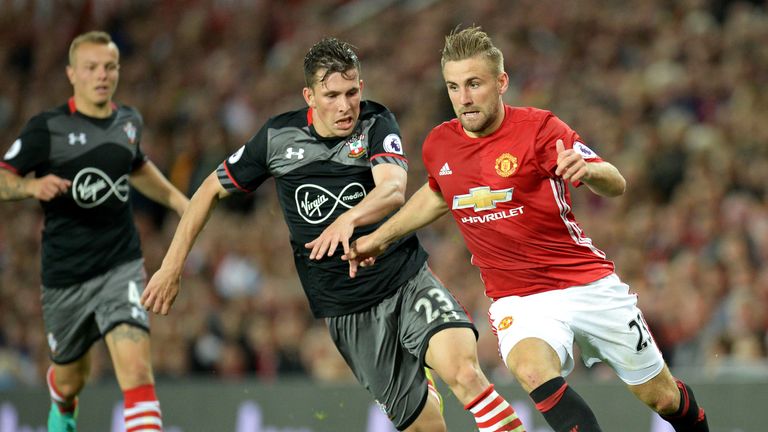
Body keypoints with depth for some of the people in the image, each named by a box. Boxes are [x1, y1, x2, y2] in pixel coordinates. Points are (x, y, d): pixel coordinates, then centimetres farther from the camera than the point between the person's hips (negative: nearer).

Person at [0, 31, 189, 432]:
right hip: (65, 274, -1)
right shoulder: (47, 127, -8)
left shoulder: (129, 121, 6)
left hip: (121, 267, 1)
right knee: (70, 378, 18)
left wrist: (179, 201, 27)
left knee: (136, 368, -21)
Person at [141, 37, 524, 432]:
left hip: (408, 279, -1)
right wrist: (171, 267, 8)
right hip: (346, 309, 1)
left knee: (464, 370, -29)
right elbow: (212, 190, 12)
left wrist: (348, 219, -45)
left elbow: (394, 189, -25)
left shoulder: (376, 123, -6)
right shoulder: (278, 137, -2)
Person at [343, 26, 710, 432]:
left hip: (589, 285, -2)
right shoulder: (438, 145, 0)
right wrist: (379, 237, 24)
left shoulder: (538, 128, -14)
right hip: (517, 299, 2)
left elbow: (616, 186, -23)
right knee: (532, 370, -34)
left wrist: (588, 169, -45)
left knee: (662, 397, 8)